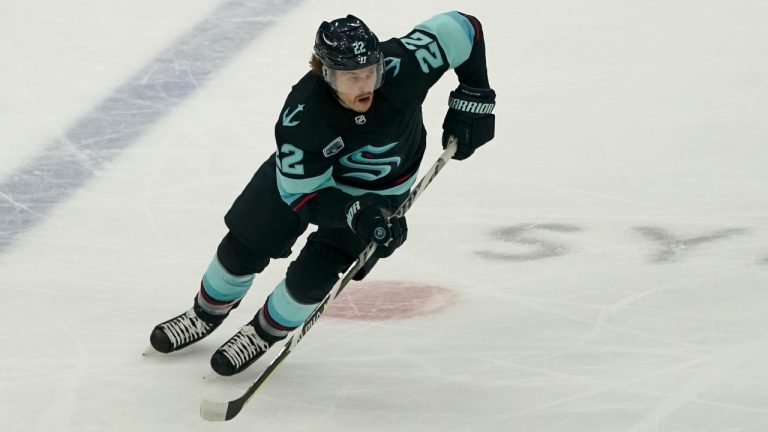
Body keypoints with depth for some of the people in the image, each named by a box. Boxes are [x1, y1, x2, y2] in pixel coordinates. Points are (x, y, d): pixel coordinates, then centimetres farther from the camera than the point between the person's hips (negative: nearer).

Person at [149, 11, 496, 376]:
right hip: (305, 168, 0)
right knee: (245, 246, 9)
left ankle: (264, 333, 22)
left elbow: (463, 29, -24)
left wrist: (472, 98, -20)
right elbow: (302, 194, -29)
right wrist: (353, 213, -45)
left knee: (313, 275, -10)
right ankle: (207, 314, 42)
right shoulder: (301, 116, -38)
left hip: (379, 188, 0)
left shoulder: (402, 64, -39)